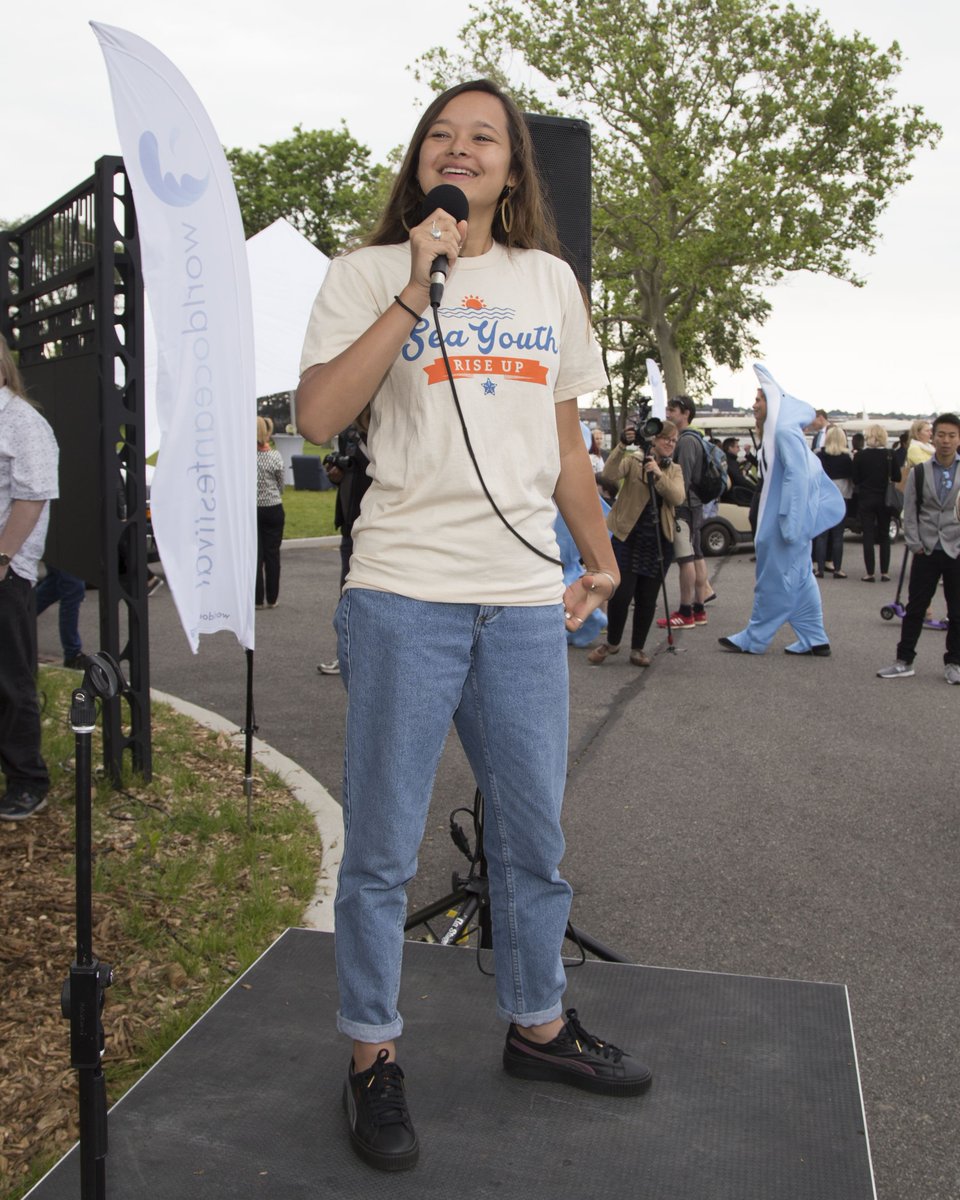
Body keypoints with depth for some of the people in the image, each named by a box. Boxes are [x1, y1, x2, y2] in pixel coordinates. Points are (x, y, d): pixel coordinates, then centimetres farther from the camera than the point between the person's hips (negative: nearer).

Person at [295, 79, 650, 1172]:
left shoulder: (550, 281, 16)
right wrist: (415, 293, -14)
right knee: (382, 848, 3)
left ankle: (538, 1026, 33)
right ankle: (372, 1059, 20)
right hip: (404, 593, -4)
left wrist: (600, 552, 18)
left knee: (533, 834, 14)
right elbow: (317, 416, -12)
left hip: (527, 598, 4)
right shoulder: (369, 273, 4)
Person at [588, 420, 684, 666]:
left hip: (659, 542, 3)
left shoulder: (674, 470, 11)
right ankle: (612, 642, 15)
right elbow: (610, 475, -18)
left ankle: (637, 648, 19)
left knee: (647, 598, 5)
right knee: (621, 593, -7)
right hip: (628, 537, -3)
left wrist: (658, 475, -21)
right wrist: (622, 445, -27)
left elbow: (677, 498, -7)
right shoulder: (633, 460, 1)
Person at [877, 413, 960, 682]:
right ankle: (904, 661, 14)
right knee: (915, 608, 6)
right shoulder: (918, 473, 3)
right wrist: (915, 544, -3)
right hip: (927, 552, 1)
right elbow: (909, 512, 4)